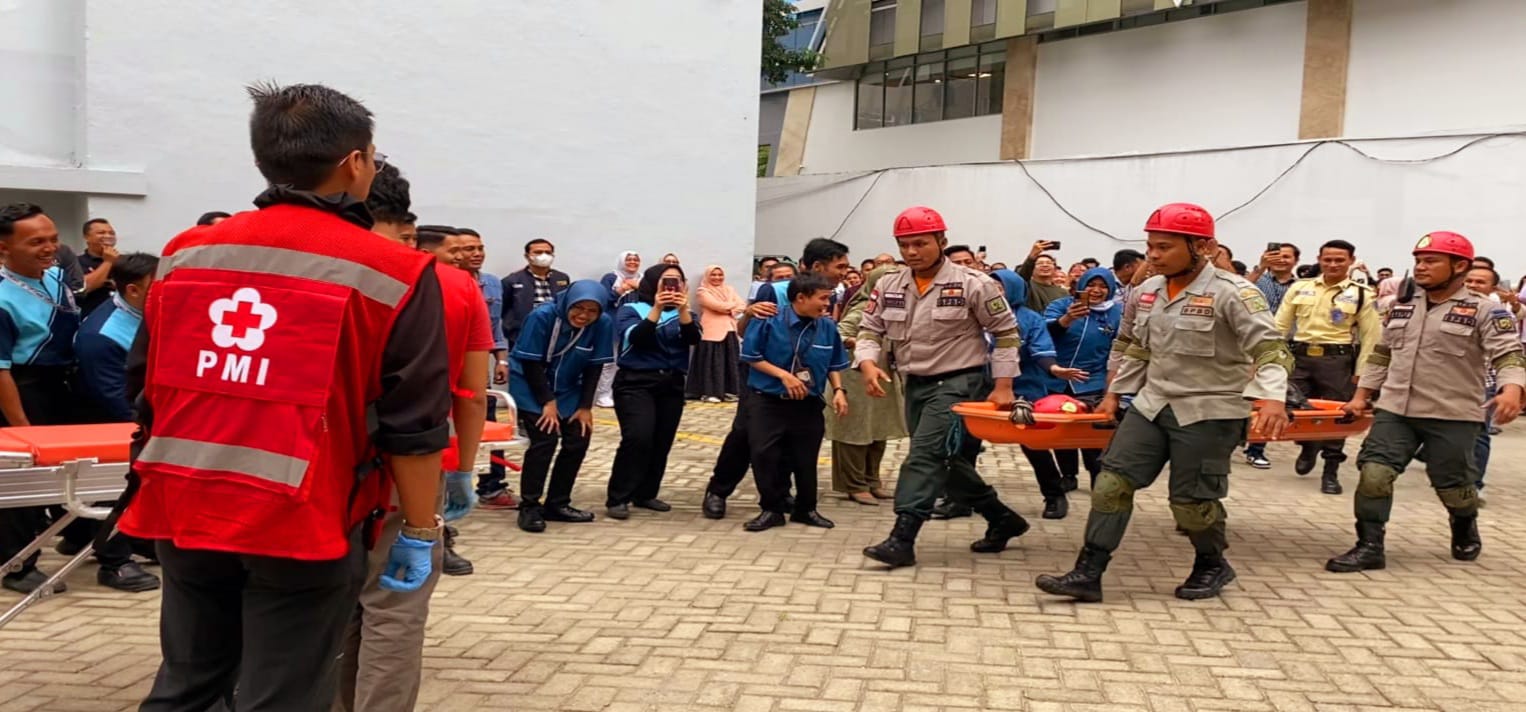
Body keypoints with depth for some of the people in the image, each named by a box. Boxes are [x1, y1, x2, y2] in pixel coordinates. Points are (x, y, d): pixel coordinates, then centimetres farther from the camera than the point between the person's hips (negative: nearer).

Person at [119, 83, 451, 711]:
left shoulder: (185, 253, 7)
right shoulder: (392, 273, -7)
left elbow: (147, 387, 16)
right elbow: (414, 426, -8)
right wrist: (420, 530, 3)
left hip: (183, 510, 5)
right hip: (301, 521, -5)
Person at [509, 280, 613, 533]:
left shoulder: (603, 324, -16)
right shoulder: (542, 316, -25)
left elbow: (594, 367, -6)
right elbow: (531, 363, -19)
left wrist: (585, 407, -7)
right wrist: (548, 402, -18)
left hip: (568, 392, 5)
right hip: (532, 388, -5)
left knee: (578, 442, -1)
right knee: (545, 440, -17)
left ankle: (557, 504, 14)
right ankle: (529, 507, -6)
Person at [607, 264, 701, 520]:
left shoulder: (684, 313, 12)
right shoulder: (630, 309, 2)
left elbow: (694, 338, -8)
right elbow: (634, 338, -16)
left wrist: (683, 310, -22)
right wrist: (657, 310, -23)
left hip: (672, 385, 5)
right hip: (636, 383, -5)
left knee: (662, 442, 2)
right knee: (638, 438, -19)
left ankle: (646, 494, 18)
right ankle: (617, 498, -11)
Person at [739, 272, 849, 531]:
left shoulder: (828, 326, -4)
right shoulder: (769, 320, -15)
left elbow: (834, 364, 10)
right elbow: (752, 357, -9)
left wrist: (838, 390, -4)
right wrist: (784, 375, -18)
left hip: (808, 405, 3)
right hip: (767, 402, -3)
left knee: (805, 458, 10)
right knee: (765, 455, -5)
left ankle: (806, 509, 27)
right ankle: (772, 509, 11)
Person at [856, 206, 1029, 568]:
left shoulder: (972, 284, -12)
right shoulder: (889, 286, 2)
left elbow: (1006, 332, -5)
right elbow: (870, 329, 8)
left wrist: (1003, 385, -9)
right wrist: (867, 363, -13)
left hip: (960, 382, -7)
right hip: (916, 384, 7)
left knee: (924, 454, -18)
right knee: (949, 461, 14)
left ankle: (902, 539, -18)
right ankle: (1004, 520, 33)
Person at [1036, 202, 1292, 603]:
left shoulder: (1232, 293, -16)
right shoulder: (1147, 292, 6)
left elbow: (1270, 348, -23)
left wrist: (1272, 397, -39)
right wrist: (1115, 392, 21)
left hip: (1210, 412, -6)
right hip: (1152, 404, 6)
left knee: (1191, 501, 0)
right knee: (1112, 482, -1)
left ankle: (1213, 565, 30)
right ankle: (1087, 574, 2)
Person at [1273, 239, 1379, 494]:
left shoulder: (1362, 295, -2)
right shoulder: (1299, 288, 6)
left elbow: (1370, 337, -2)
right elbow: (1281, 326, 9)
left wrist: (1360, 373, -6)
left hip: (1337, 359, -3)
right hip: (1300, 356, 3)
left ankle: (1331, 472, 15)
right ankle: (1308, 446, 35)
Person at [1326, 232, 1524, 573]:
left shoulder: (1483, 310, -6)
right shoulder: (1402, 307, 10)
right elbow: (1381, 355, 19)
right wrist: (1361, 396, 14)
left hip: (1452, 416, -4)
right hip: (1394, 411, 4)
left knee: (1453, 486, 9)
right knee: (1374, 473, -10)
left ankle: (1465, 526, 42)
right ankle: (1369, 547, -3)